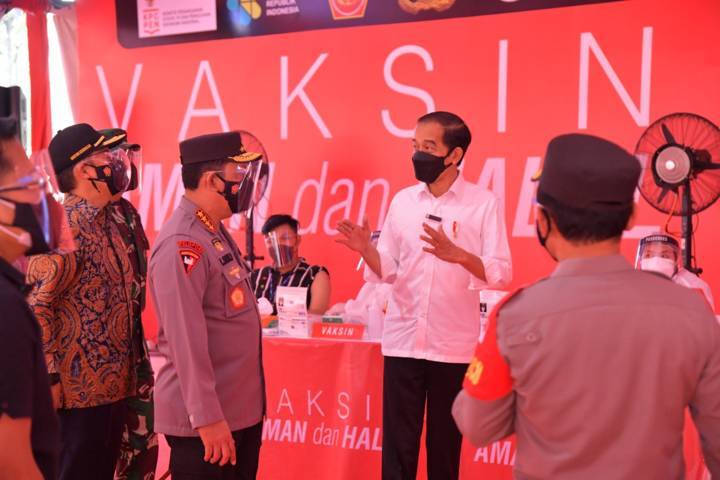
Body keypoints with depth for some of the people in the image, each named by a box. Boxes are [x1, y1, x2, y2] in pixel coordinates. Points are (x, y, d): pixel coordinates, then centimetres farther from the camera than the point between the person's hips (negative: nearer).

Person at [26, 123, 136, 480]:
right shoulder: (65, 225, -16)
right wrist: (49, 376, -20)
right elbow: (36, 305, -21)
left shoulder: (105, 222, 12)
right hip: (78, 388, -9)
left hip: (112, 384, 9)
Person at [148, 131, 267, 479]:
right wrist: (207, 417, -22)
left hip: (242, 410, 9)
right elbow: (186, 341, -23)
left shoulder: (217, 233, 9)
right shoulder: (182, 245, -20)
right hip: (206, 419, -9)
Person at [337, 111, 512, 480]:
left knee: (445, 442, 12)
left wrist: (457, 254, -27)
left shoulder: (483, 203, -4)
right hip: (402, 341, 3)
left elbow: (501, 274, -10)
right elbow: (387, 271, 7)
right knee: (398, 442, 8)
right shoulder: (402, 200, 6)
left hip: (454, 346, -2)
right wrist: (366, 249, -14)